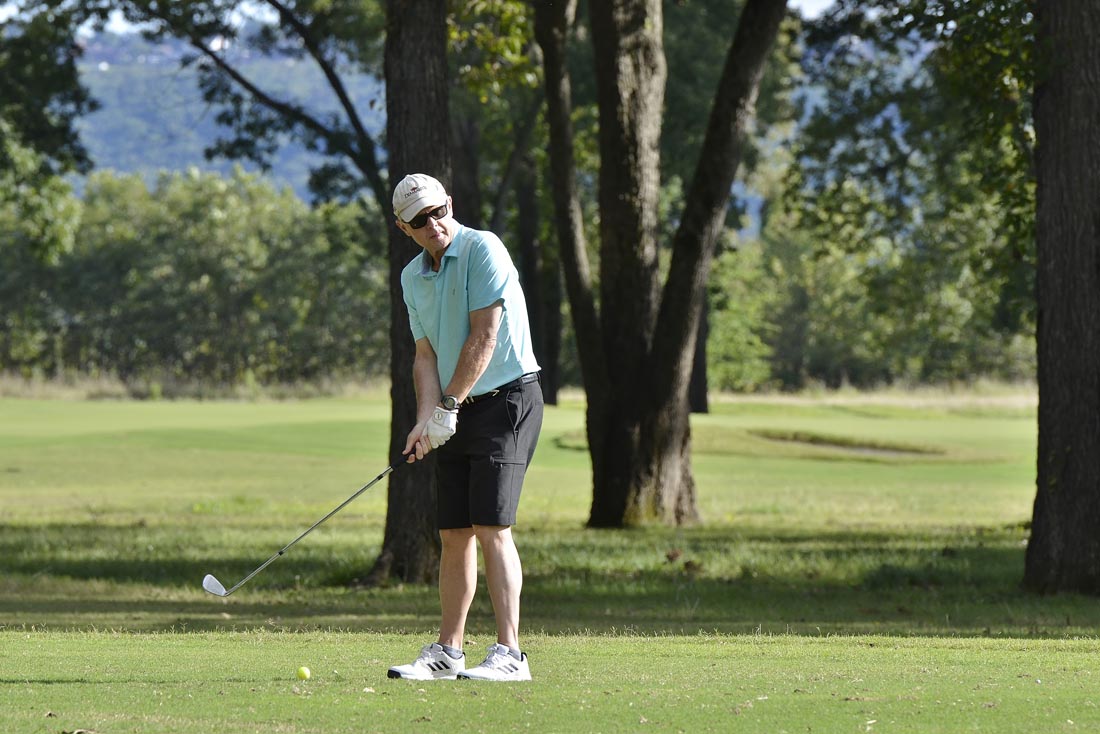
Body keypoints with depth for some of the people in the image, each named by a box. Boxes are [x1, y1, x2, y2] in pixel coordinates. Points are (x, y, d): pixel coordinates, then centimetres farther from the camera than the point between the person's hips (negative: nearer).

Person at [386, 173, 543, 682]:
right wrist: (426, 418, -6)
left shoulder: (483, 249, -12)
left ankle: (509, 654, -17)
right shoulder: (413, 277, 11)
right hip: (458, 411, 7)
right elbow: (426, 354, 10)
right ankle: (447, 652, 13)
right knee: (454, 535, 7)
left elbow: (485, 337, -15)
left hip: (507, 397, -7)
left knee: (492, 526, -15)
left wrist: (448, 405, -13)